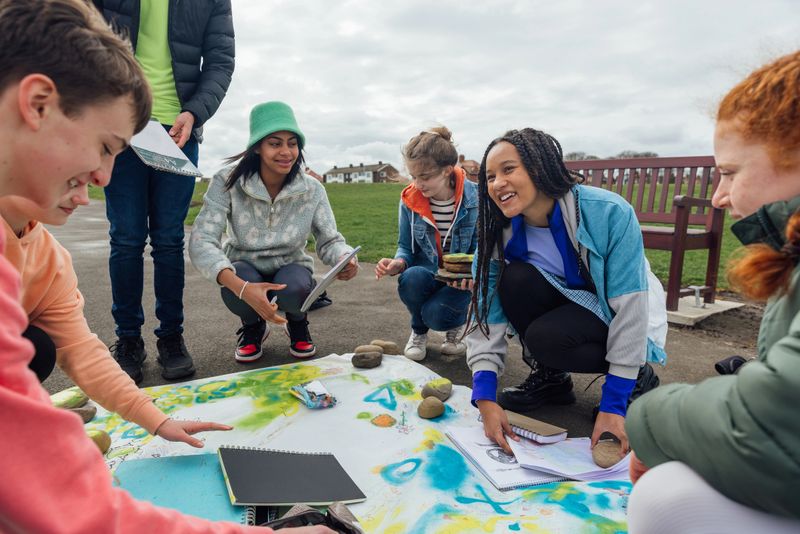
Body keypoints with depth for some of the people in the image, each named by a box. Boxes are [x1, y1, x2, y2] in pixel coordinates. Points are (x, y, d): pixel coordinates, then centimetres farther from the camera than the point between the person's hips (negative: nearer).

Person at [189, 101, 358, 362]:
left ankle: (297, 322, 5)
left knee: (293, 289, -35)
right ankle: (253, 327, 4)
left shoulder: (312, 189, -13)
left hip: (290, 268, 1)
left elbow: (329, 240, -7)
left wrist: (347, 260, -34)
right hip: (244, 269, 0)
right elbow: (201, 241, -27)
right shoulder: (227, 182, -20)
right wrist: (242, 288, -44)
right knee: (235, 291, -35)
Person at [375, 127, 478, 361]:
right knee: (411, 279, -34)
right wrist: (398, 263, -24)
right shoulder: (409, 200, -10)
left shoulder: (474, 197, -17)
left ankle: (456, 324, 13)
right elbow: (406, 247, 0)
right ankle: (418, 331, 3)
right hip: (427, 272, 3)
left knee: (436, 314, -31)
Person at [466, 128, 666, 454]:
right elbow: (486, 316, -19)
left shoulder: (608, 212, -28)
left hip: (619, 320, -4)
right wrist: (485, 397, -31)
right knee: (516, 278, -27)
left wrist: (613, 406, -25)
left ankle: (638, 377, -2)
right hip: (568, 302, 4)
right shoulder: (499, 232, -16)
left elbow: (630, 307, -25)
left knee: (546, 336, -33)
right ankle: (549, 377, -3)